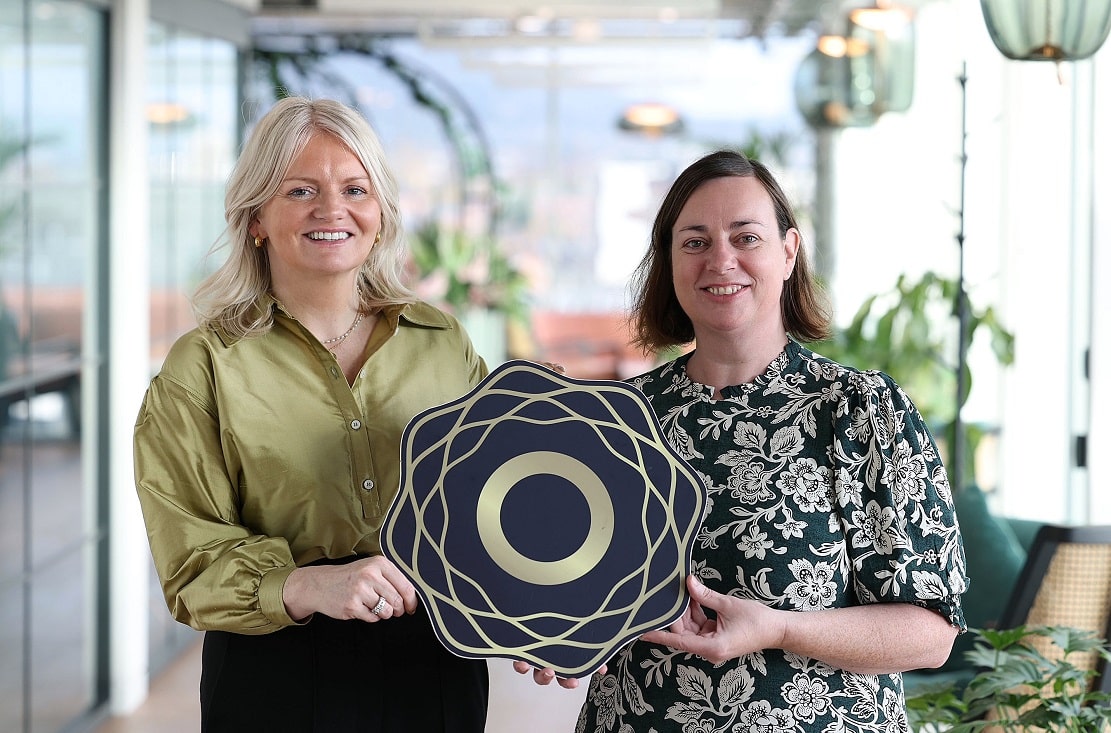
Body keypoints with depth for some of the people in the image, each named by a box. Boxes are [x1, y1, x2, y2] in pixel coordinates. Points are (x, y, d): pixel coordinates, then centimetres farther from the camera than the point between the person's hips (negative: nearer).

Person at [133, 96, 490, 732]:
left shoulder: (444, 342, 6)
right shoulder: (203, 366, -4)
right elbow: (194, 561, -9)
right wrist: (308, 586, -27)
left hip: (437, 672, 3)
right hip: (278, 682, -3)